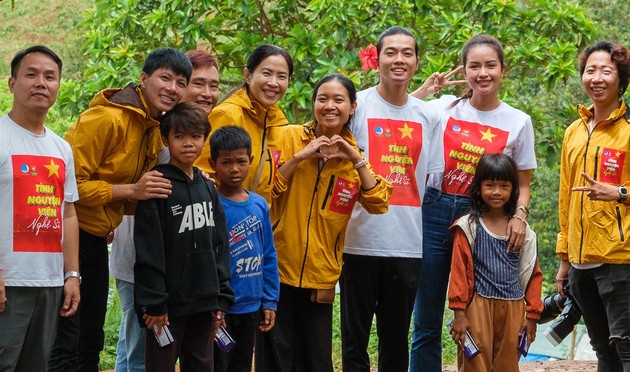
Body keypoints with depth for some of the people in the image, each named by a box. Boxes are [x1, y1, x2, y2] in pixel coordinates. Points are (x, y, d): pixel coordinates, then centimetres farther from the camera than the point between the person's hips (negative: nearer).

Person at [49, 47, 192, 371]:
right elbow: (71, 183, -21)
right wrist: (131, 190, -25)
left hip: (96, 238, 10)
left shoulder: (155, 126, 9)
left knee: (91, 344, 16)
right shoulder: (107, 118, -19)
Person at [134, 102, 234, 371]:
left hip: (204, 303, 6)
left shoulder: (209, 189, 12)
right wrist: (154, 303, -16)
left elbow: (221, 247, 13)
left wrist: (222, 299, 7)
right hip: (168, 304, -6)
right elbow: (149, 252, -13)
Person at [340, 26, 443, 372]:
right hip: (360, 242, -3)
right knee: (355, 335, 3)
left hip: (408, 246, 3)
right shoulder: (357, 106, 0)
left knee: (397, 340, 10)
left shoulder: (428, 116, 9)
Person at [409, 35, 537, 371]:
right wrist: (425, 89, -4)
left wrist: (520, 215, -14)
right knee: (426, 322, 5)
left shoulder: (518, 122, 1)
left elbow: (522, 184, 4)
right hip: (435, 214, 1)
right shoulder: (445, 108, 3)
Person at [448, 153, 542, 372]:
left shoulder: (522, 230, 9)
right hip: (478, 306, -3)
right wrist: (459, 313, -7)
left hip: (513, 308, 3)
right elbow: (459, 272, -2)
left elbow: (533, 274, 11)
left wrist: (532, 315, 7)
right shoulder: (468, 227, 0)